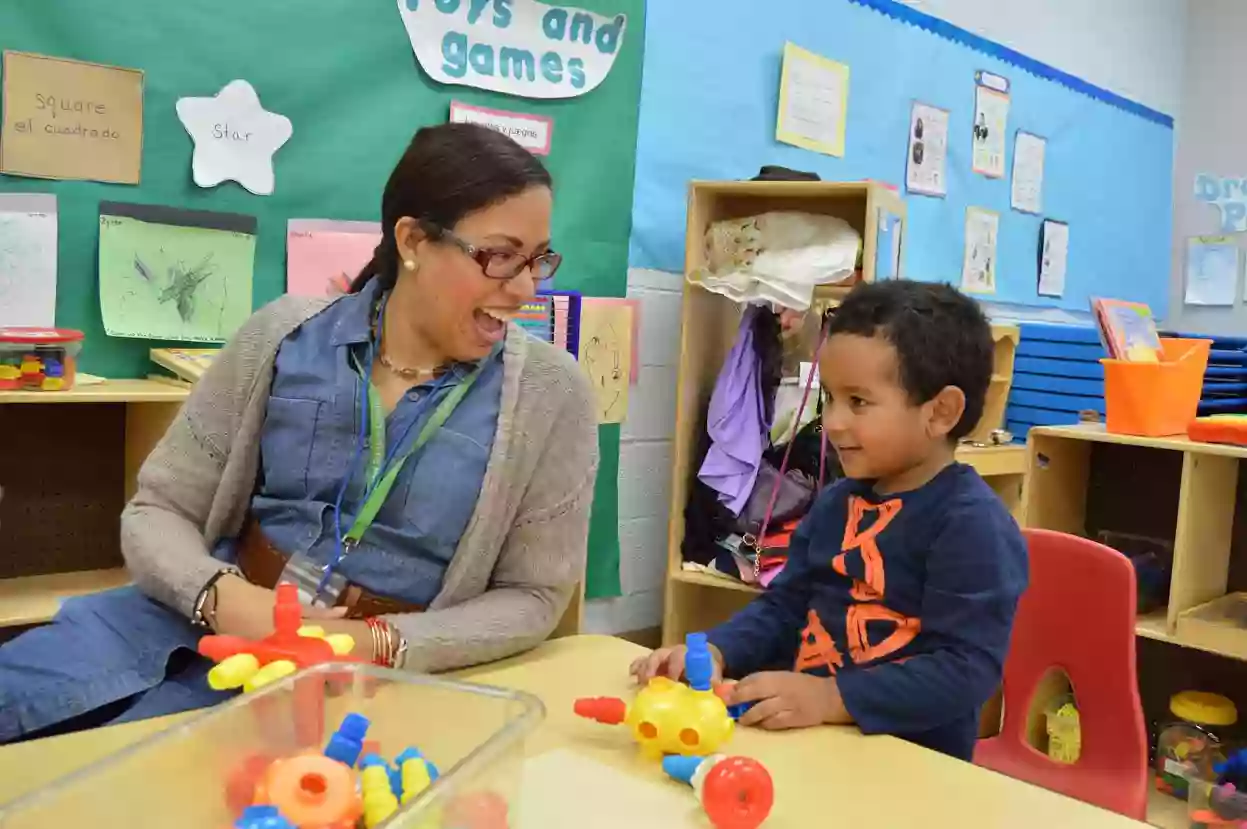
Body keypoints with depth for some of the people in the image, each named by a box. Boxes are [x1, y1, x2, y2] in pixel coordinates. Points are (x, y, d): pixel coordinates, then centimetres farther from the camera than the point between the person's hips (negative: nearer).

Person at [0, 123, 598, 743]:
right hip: (201, 622, 3)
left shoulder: (550, 395, -8)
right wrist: (222, 596, -20)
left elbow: (532, 596, -3)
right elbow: (157, 512, 2)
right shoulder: (282, 338, -3)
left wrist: (381, 645, -19)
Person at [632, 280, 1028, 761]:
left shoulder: (973, 525, -13)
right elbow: (785, 606, 17)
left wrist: (832, 698, -26)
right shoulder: (836, 503, 12)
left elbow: (966, 669, -19)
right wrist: (713, 653, 0)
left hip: (909, 759, -7)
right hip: (808, 737, 7)